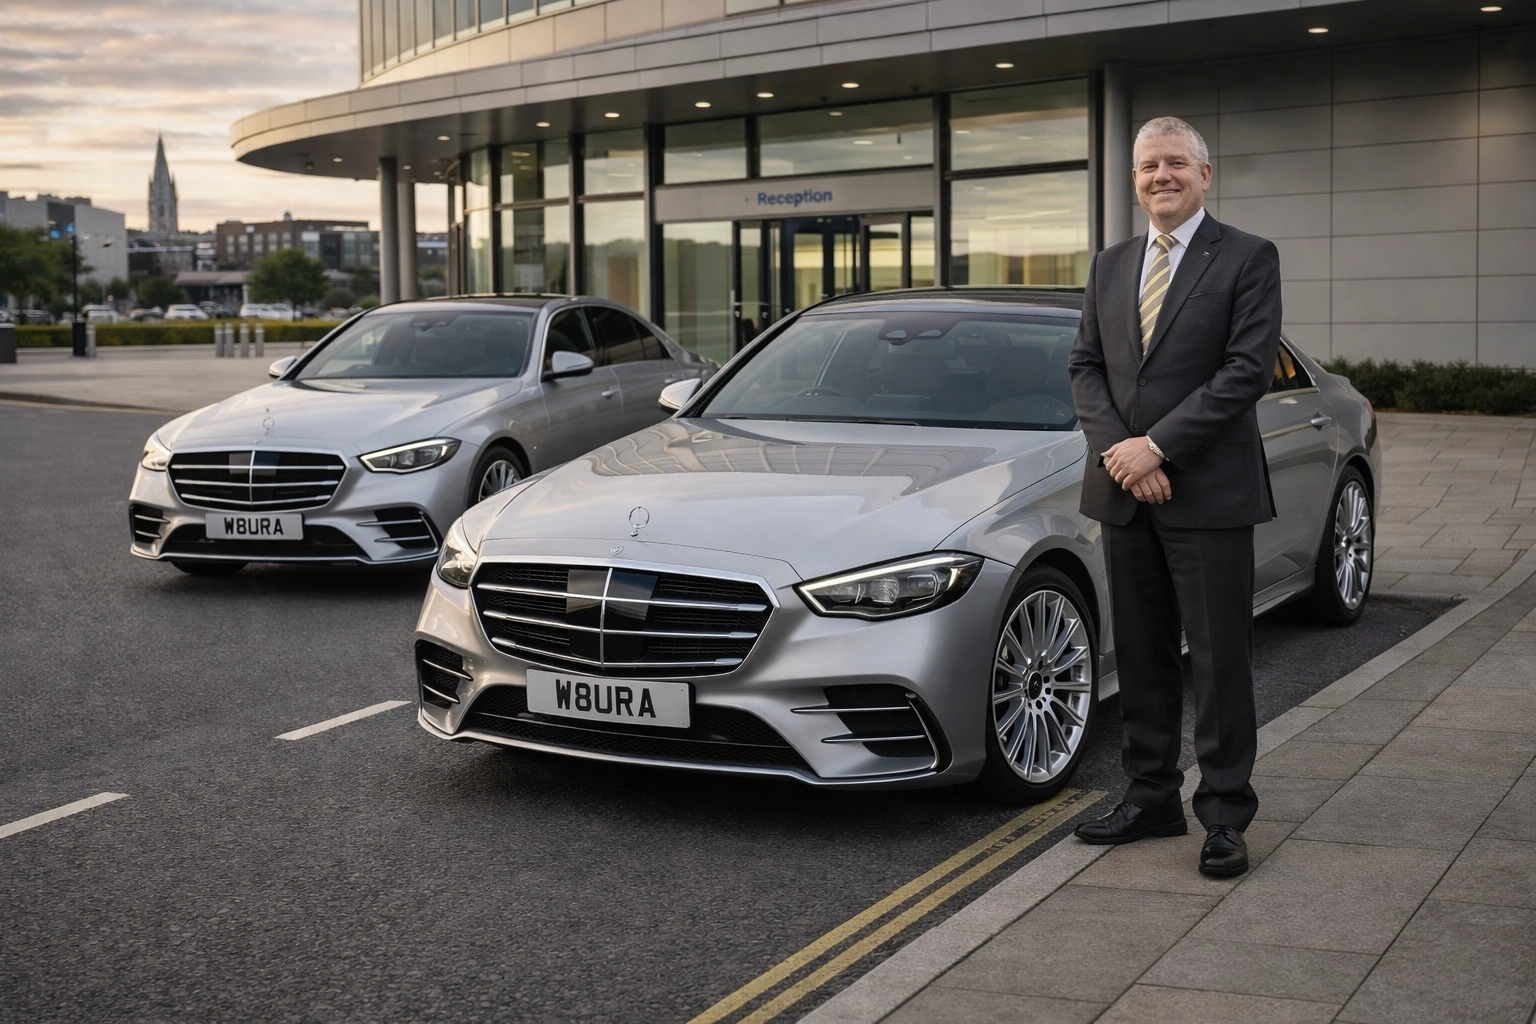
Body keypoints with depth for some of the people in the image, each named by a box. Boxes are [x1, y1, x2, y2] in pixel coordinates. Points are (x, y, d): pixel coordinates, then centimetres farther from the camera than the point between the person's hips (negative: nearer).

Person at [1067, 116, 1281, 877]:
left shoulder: (1248, 259, -3)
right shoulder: (1109, 267, 13)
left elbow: (1248, 370, -12)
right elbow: (1085, 366, 9)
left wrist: (1156, 445, -16)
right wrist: (1118, 452, -8)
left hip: (1208, 495, -5)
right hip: (1125, 496, 5)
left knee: (1220, 662, 1)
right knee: (1141, 658, 12)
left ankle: (1225, 816, 9)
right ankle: (1151, 798, 24)